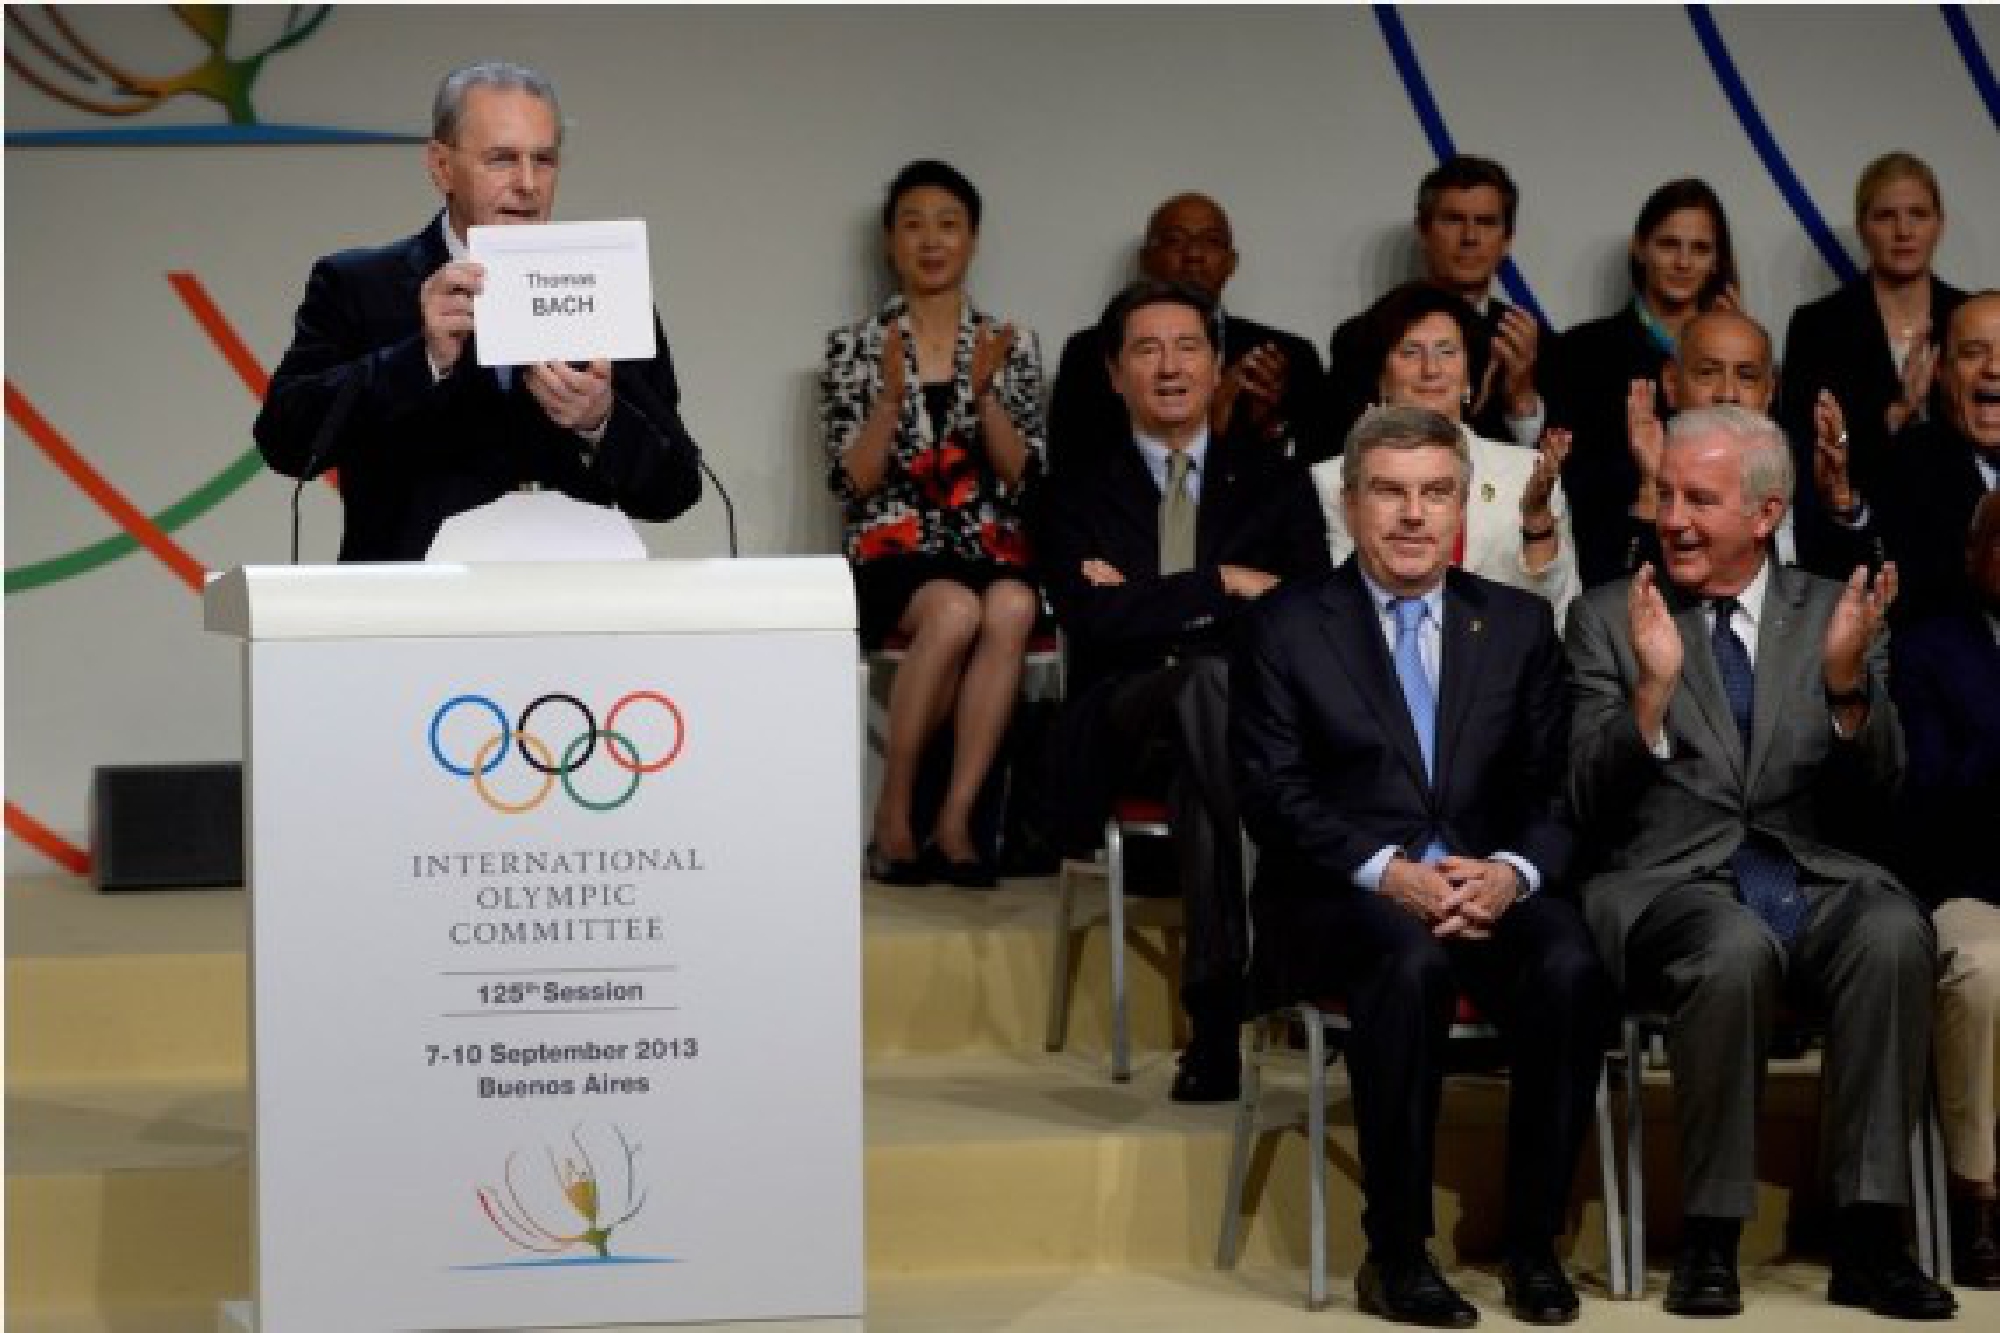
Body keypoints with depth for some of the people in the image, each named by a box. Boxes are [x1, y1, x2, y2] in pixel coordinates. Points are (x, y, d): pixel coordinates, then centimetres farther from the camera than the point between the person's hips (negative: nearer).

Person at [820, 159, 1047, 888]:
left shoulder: (1011, 348, 13)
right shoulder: (854, 348, 9)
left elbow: (1023, 476, 4)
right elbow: (852, 483, 1)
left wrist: (985, 392, -10)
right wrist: (892, 397, -13)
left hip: (992, 552, 2)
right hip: (894, 554, -2)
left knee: (1010, 609, -35)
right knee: (954, 610, -36)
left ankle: (954, 820, -30)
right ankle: (894, 815, -22)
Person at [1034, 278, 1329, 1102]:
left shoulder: (1275, 484, 19)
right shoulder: (1079, 493, 16)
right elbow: (1094, 622, -4)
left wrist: (1151, 605, -3)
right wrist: (1224, 585, -6)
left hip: (1259, 712, 1)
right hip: (1124, 725, -1)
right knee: (1209, 675, -37)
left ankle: (1217, 1015, -36)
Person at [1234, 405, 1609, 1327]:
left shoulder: (1520, 624, 15)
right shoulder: (1286, 628, 7)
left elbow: (1556, 789, 8)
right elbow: (1273, 797, -3)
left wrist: (1512, 871, -14)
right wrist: (1388, 871, -19)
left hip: (1492, 885, 3)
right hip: (1341, 896, -3)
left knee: (1571, 969, -30)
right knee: (1411, 962, -37)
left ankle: (1533, 1244, -17)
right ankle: (1396, 1253, -26)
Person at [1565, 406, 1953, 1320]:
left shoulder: (1832, 613, 12)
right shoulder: (1608, 619, 8)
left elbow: (1876, 791, 4)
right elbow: (1590, 805, -1)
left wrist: (1848, 681, -14)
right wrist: (1653, 689, -17)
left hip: (1810, 876, 2)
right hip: (1665, 884, -2)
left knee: (1895, 935, -31)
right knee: (1738, 948, -36)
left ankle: (1867, 1241, -25)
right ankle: (1710, 1240, -23)